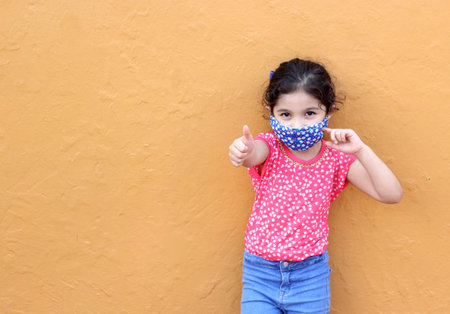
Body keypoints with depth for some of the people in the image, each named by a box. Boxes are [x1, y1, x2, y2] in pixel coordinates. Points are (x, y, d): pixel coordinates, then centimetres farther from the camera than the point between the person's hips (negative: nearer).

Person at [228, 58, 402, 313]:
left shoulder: (337, 158, -4)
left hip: (311, 276, 1)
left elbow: (392, 195, -12)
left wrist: (361, 150, -22)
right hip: (260, 274, 0)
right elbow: (255, 153, -33)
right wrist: (243, 150, -58)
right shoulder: (269, 147, -7)